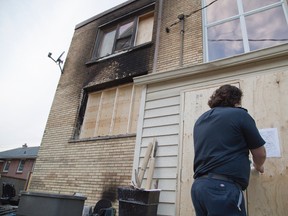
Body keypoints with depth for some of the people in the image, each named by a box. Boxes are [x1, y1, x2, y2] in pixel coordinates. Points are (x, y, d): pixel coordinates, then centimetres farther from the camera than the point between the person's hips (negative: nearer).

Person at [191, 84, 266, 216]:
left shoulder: (200, 120, 16)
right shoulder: (239, 114, -1)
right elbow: (260, 154, 5)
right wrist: (258, 166, 28)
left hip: (198, 185, 7)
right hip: (223, 187, -7)